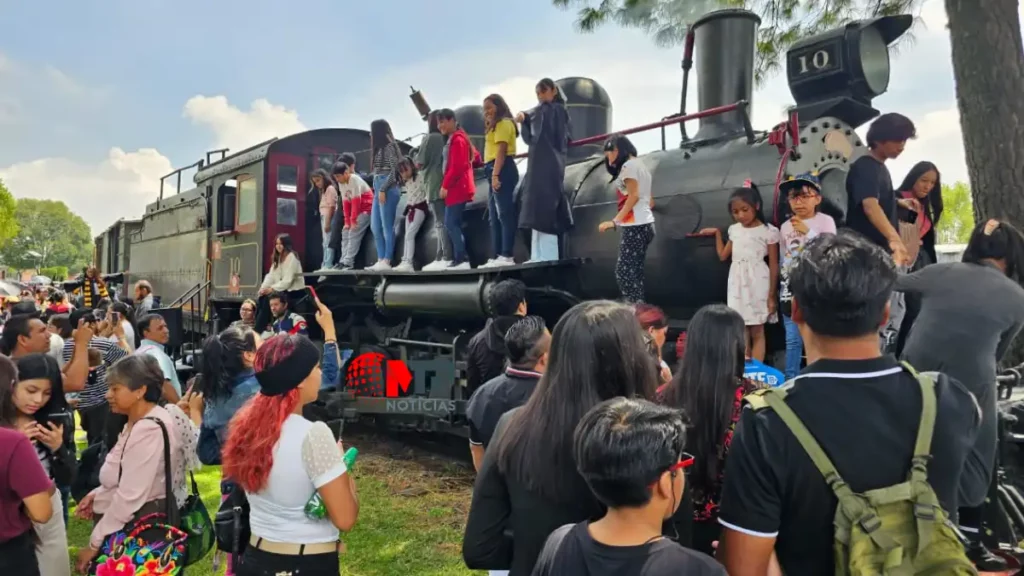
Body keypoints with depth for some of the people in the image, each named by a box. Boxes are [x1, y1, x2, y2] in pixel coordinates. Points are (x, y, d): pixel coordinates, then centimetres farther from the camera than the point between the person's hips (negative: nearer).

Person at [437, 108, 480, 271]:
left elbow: (457, 166, -19)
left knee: (451, 224, -11)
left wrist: (445, 185, -16)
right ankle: (459, 259, 9)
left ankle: (462, 259, -12)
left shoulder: (456, 139, -12)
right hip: (457, 188, 10)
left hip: (456, 189, -10)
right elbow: (476, 156, 27)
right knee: (454, 224, 9)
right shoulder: (458, 138, 19)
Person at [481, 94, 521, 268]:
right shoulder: (496, 126, 25)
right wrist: (493, 175, 13)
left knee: (505, 214, -13)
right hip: (496, 172, 11)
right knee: (495, 216, 9)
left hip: (501, 171, -11)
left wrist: (495, 175, -21)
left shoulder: (504, 123, -5)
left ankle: (506, 256, -15)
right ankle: (497, 257, 11)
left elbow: (501, 151, -15)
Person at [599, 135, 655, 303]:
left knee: (624, 272, -13)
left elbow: (633, 195, -16)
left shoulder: (629, 165, -4)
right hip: (644, 224, 10)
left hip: (635, 226, -10)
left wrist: (614, 221, -20)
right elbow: (650, 202, 22)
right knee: (634, 273, 6)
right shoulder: (640, 166, 24)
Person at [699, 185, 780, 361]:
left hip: (757, 283, -5)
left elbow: (774, 266, -7)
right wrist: (717, 233, 15)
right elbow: (723, 256, 19)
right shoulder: (734, 230, 8)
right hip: (738, 284, 5)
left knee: (757, 332, 2)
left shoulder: (768, 231, -7)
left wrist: (772, 295, -9)